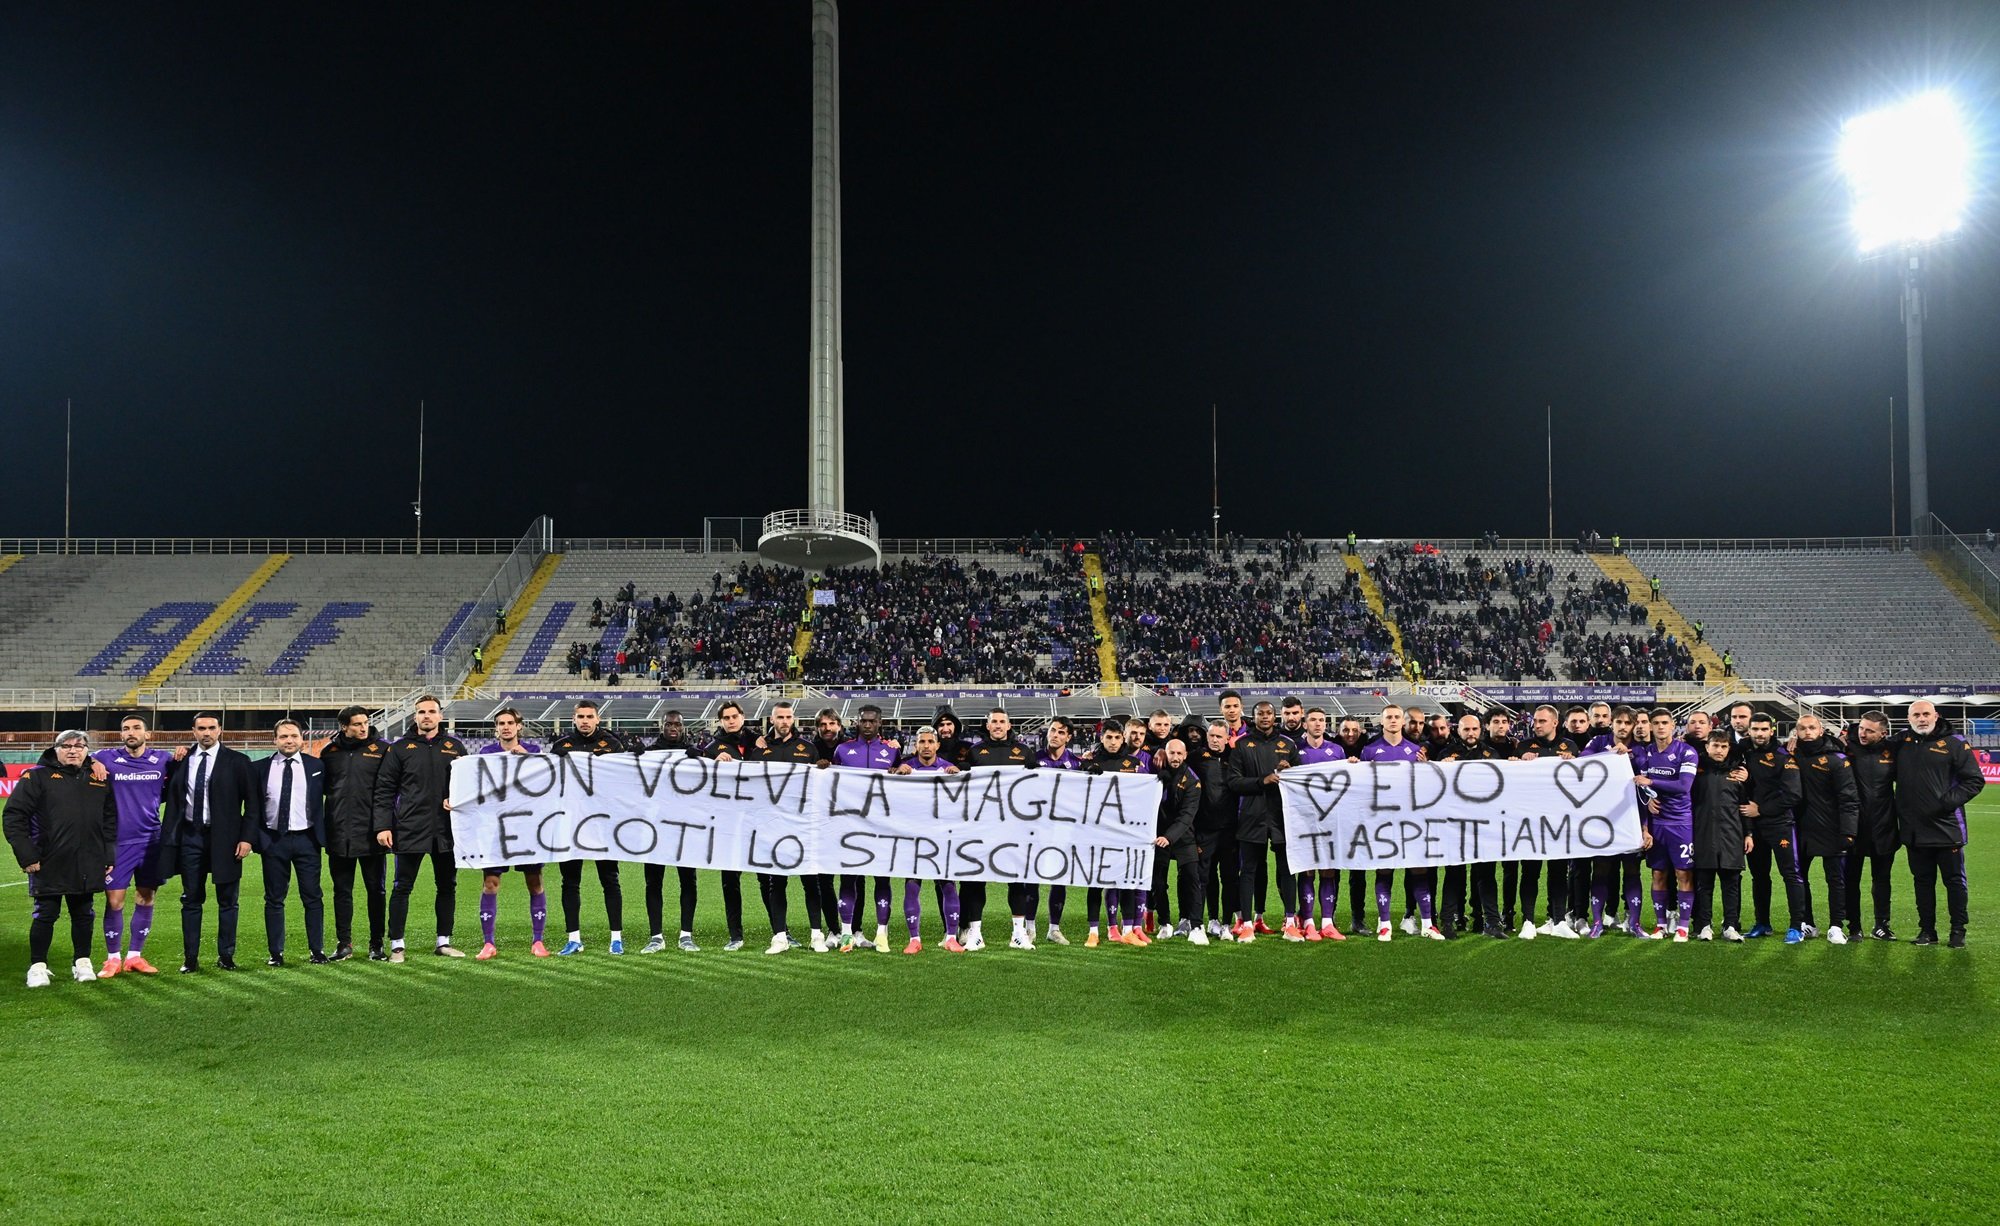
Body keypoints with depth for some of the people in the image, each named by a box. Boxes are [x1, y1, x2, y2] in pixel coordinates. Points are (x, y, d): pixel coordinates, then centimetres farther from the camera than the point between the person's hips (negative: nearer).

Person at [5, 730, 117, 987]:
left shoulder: (99, 779, 10)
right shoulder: (38, 777, -2)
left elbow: (110, 820, 14)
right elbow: (13, 817, -5)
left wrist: (108, 855, 7)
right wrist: (26, 855, -10)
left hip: (87, 866, 3)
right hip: (49, 865, -3)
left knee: (84, 914, 11)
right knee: (45, 915, 3)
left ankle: (82, 962, 24)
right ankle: (38, 966, 15)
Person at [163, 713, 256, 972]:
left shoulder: (237, 762, -1)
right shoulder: (182, 760, 7)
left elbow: (251, 803, -2)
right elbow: (172, 797, 10)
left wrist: (245, 837, -8)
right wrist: (170, 835, -1)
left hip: (224, 837, -2)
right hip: (190, 835, 2)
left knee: (227, 900, 3)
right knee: (191, 899, 6)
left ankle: (225, 956, 12)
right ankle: (190, 958, 11)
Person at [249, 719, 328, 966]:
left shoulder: (316, 767, 4)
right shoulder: (260, 769, 4)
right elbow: (253, 807, 5)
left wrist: (325, 835, 2)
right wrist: (252, 838, -3)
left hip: (306, 839, -1)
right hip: (273, 840, 1)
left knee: (312, 897, 1)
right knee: (274, 899, 6)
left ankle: (317, 950, 8)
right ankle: (276, 953, 13)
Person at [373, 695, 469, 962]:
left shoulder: (455, 747, 10)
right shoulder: (400, 748, 3)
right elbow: (384, 790, 2)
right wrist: (383, 826, -6)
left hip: (446, 830, 3)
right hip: (410, 829, -3)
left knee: (447, 886, 8)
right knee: (402, 887, 1)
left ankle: (444, 941, 19)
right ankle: (397, 944, 8)